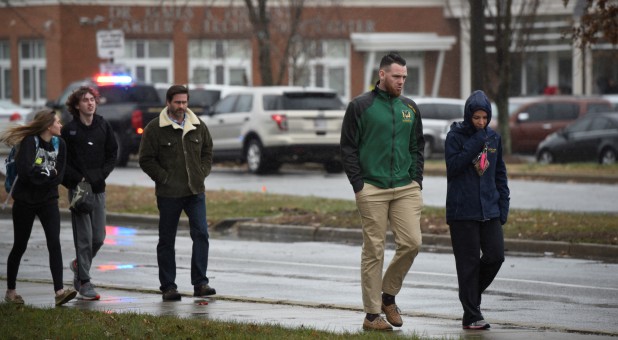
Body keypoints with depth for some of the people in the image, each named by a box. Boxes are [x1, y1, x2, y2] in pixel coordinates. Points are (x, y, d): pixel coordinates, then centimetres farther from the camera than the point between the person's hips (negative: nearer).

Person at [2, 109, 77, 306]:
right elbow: (25, 171, -23)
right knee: (20, 246, 6)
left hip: (48, 201, 4)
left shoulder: (59, 144, 3)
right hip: (25, 201, -4)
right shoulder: (29, 142, -12)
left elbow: (58, 176, -2)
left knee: (54, 244, -11)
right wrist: (47, 174, -12)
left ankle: (59, 291, -18)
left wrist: (38, 176, -13)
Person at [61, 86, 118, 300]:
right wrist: (77, 178, -10)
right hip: (77, 188, -4)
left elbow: (112, 154, 12)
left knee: (99, 237, 4)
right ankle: (84, 283, -3)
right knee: (83, 236, -7)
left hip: (98, 188, 4)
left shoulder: (104, 127, 7)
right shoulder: (69, 130, -3)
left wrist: (101, 174, -2)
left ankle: (79, 265, 30)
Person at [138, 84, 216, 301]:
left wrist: (202, 174, 5)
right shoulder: (155, 128, -5)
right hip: (168, 194, -3)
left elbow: (207, 151, 19)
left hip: (195, 192, 3)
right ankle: (168, 287, 12)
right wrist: (165, 178, -10)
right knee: (167, 240, 4)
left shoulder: (198, 126, 8)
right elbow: (146, 160, -4)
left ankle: (200, 283, -6)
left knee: (201, 234, -9)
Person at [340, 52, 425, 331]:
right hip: (372, 190, -4)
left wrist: (416, 181, 8)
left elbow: (417, 147, 20)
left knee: (412, 243, -7)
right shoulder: (361, 106, 0)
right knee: (374, 251, -2)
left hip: (406, 189, 4)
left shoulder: (410, 108, 14)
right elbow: (348, 148, -1)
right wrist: (358, 185, -7)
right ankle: (372, 315, 3)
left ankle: (388, 295, 15)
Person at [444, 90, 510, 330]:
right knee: (468, 261, -3)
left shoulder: (493, 138, 10)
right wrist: (475, 143, -18)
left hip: (489, 210, 5)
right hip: (462, 211, -4)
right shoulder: (456, 136, -3)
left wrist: (503, 204, 8)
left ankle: (473, 293, 23)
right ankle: (471, 315, 1)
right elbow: (453, 165, -16)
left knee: (495, 255, -2)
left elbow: (500, 173, 16)